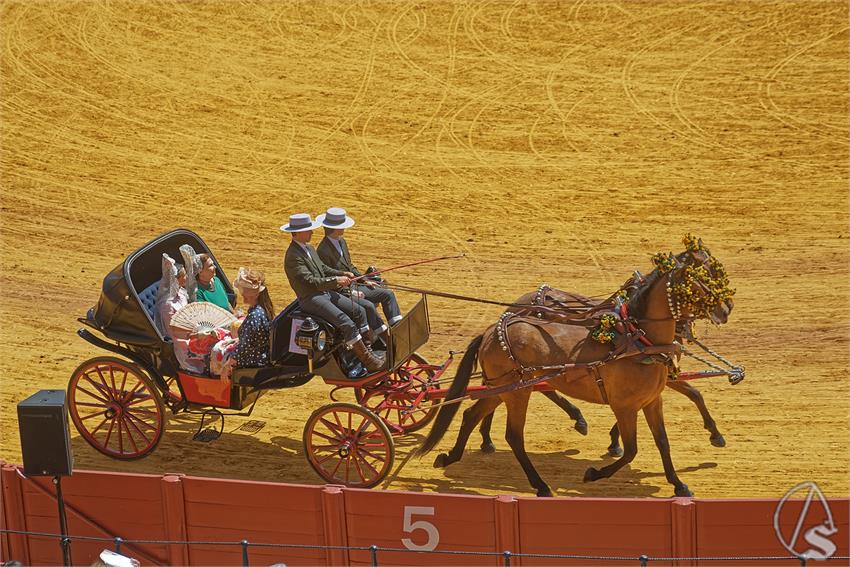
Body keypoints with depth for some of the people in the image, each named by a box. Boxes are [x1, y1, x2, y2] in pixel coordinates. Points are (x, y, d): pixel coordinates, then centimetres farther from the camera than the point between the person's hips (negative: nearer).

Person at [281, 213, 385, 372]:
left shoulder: (309, 248, 13)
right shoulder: (293, 256, -18)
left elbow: (323, 268, 19)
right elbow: (311, 281, -23)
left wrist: (343, 274, 3)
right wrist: (336, 280, -22)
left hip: (325, 292, 10)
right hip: (311, 299, -10)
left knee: (359, 311, 2)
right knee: (347, 323, -22)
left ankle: (367, 351, 7)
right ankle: (367, 360, -16)